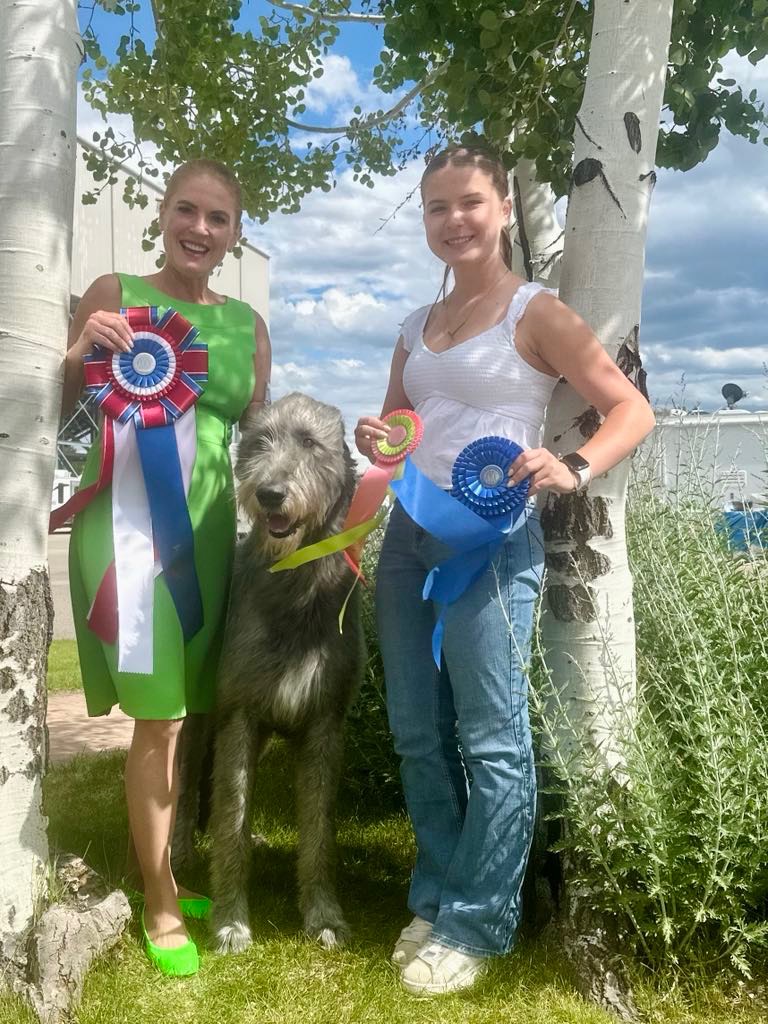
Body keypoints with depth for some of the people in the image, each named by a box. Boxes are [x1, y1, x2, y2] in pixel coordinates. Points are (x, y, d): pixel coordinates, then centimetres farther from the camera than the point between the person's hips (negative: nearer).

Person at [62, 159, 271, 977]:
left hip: (208, 523, 4)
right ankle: (160, 903, 15)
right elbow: (53, 409, 1)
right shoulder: (113, 294, 0)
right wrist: (83, 351, -17)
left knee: (180, 711, 11)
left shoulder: (247, 324, 10)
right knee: (158, 717, -3)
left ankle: (163, 875, 29)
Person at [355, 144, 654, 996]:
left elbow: (631, 409, -6)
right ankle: (436, 899, 27)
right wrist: (374, 441, 1)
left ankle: (476, 924, 14)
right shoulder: (416, 327, 16)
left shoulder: (536, 314, -1)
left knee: (492, 739, -1)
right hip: (408, 537, 7)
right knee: (417, 734, 11)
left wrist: (574, 470, -24)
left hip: (489, 540, -6)